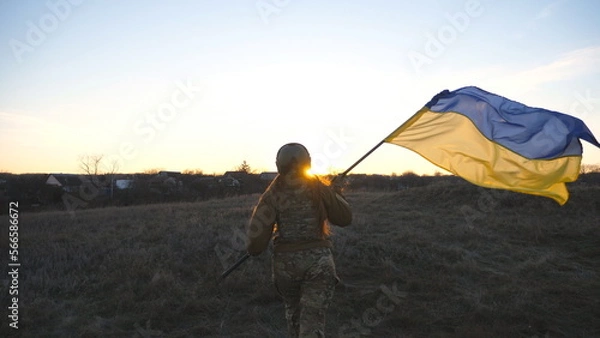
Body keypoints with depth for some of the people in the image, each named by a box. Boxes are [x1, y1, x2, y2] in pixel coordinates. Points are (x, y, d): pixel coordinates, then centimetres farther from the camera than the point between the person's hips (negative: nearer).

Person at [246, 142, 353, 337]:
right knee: (312, 319, 0)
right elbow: (344, 218, 7)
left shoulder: (272, 194, -3)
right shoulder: (319, 189, -2)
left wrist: (253, 248, 12)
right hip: (318, 259, -1)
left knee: (293, 311, 26)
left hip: (285, 261, 1)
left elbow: (258, 231, -9)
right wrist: (337, 194, 22)